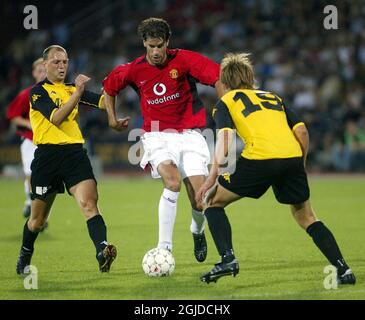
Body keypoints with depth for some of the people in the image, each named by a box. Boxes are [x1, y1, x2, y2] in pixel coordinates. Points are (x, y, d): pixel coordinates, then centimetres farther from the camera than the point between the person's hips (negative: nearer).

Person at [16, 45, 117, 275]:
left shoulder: (73, 89, 16)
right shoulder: (39, 91, -1)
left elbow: (103, 101, 4)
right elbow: (56, 118, -17)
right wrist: (78, 92, -23)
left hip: (74, 152, 3)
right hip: (48, 154, -3)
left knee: (89, 203, -21)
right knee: (38, 217, 10)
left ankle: (102, 251, -37)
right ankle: (25, 256, 36)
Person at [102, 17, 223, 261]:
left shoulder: (183, 60, -8)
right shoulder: (134, 70, -1)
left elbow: (217, 76, -8)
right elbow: (109, 87, 18)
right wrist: (112, 119, 18)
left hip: (189, 134, 0)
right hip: (157, 136, 0)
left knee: (199, 198, -7)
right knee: (173, 181, -29)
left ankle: (198, 231, 30)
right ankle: (164, 247, -26)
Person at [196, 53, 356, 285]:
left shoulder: (226, 102, 17)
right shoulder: (273, 97, 30)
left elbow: (225, 136, -1)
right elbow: (302, 131, 19)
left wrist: (213, 177, -5)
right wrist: (301, 167, 28)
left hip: (260, 159, -4)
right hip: (292, 156, 4)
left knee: (214, 202, 16)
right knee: (306, 217, 22)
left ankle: (228, 259, -1)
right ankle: (343, 269, 9)